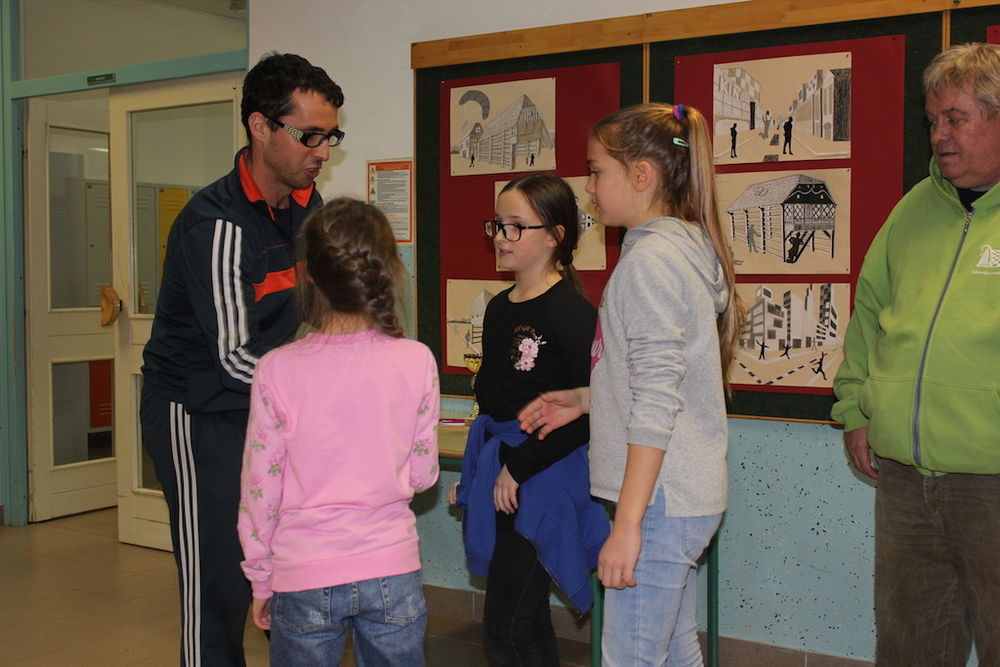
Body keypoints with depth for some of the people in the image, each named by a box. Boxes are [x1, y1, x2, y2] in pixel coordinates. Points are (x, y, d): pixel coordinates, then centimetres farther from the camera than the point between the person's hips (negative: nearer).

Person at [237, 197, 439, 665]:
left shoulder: (277, 370, -11)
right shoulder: (416, 362, -8)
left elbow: (260, 486, -5)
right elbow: (423, 475, 0)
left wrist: (260, 580, 7)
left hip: (304, 578, -1)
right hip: (393, 573, 1)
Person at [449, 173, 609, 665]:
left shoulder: (571, 312, -13)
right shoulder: (499, 308, 11)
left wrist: (518, 467, -15)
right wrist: (472, 475, 19)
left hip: (546, 478, -8)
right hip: (500, 475, 8)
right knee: (529, 623, 17)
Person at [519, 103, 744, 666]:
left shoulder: (651, 258, -16)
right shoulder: (687, 247, 13)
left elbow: (656, 404, -22)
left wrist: (628, 524, -22)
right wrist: (585, 399, 18)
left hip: (659, 500, -10)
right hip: (687, 496, 10)